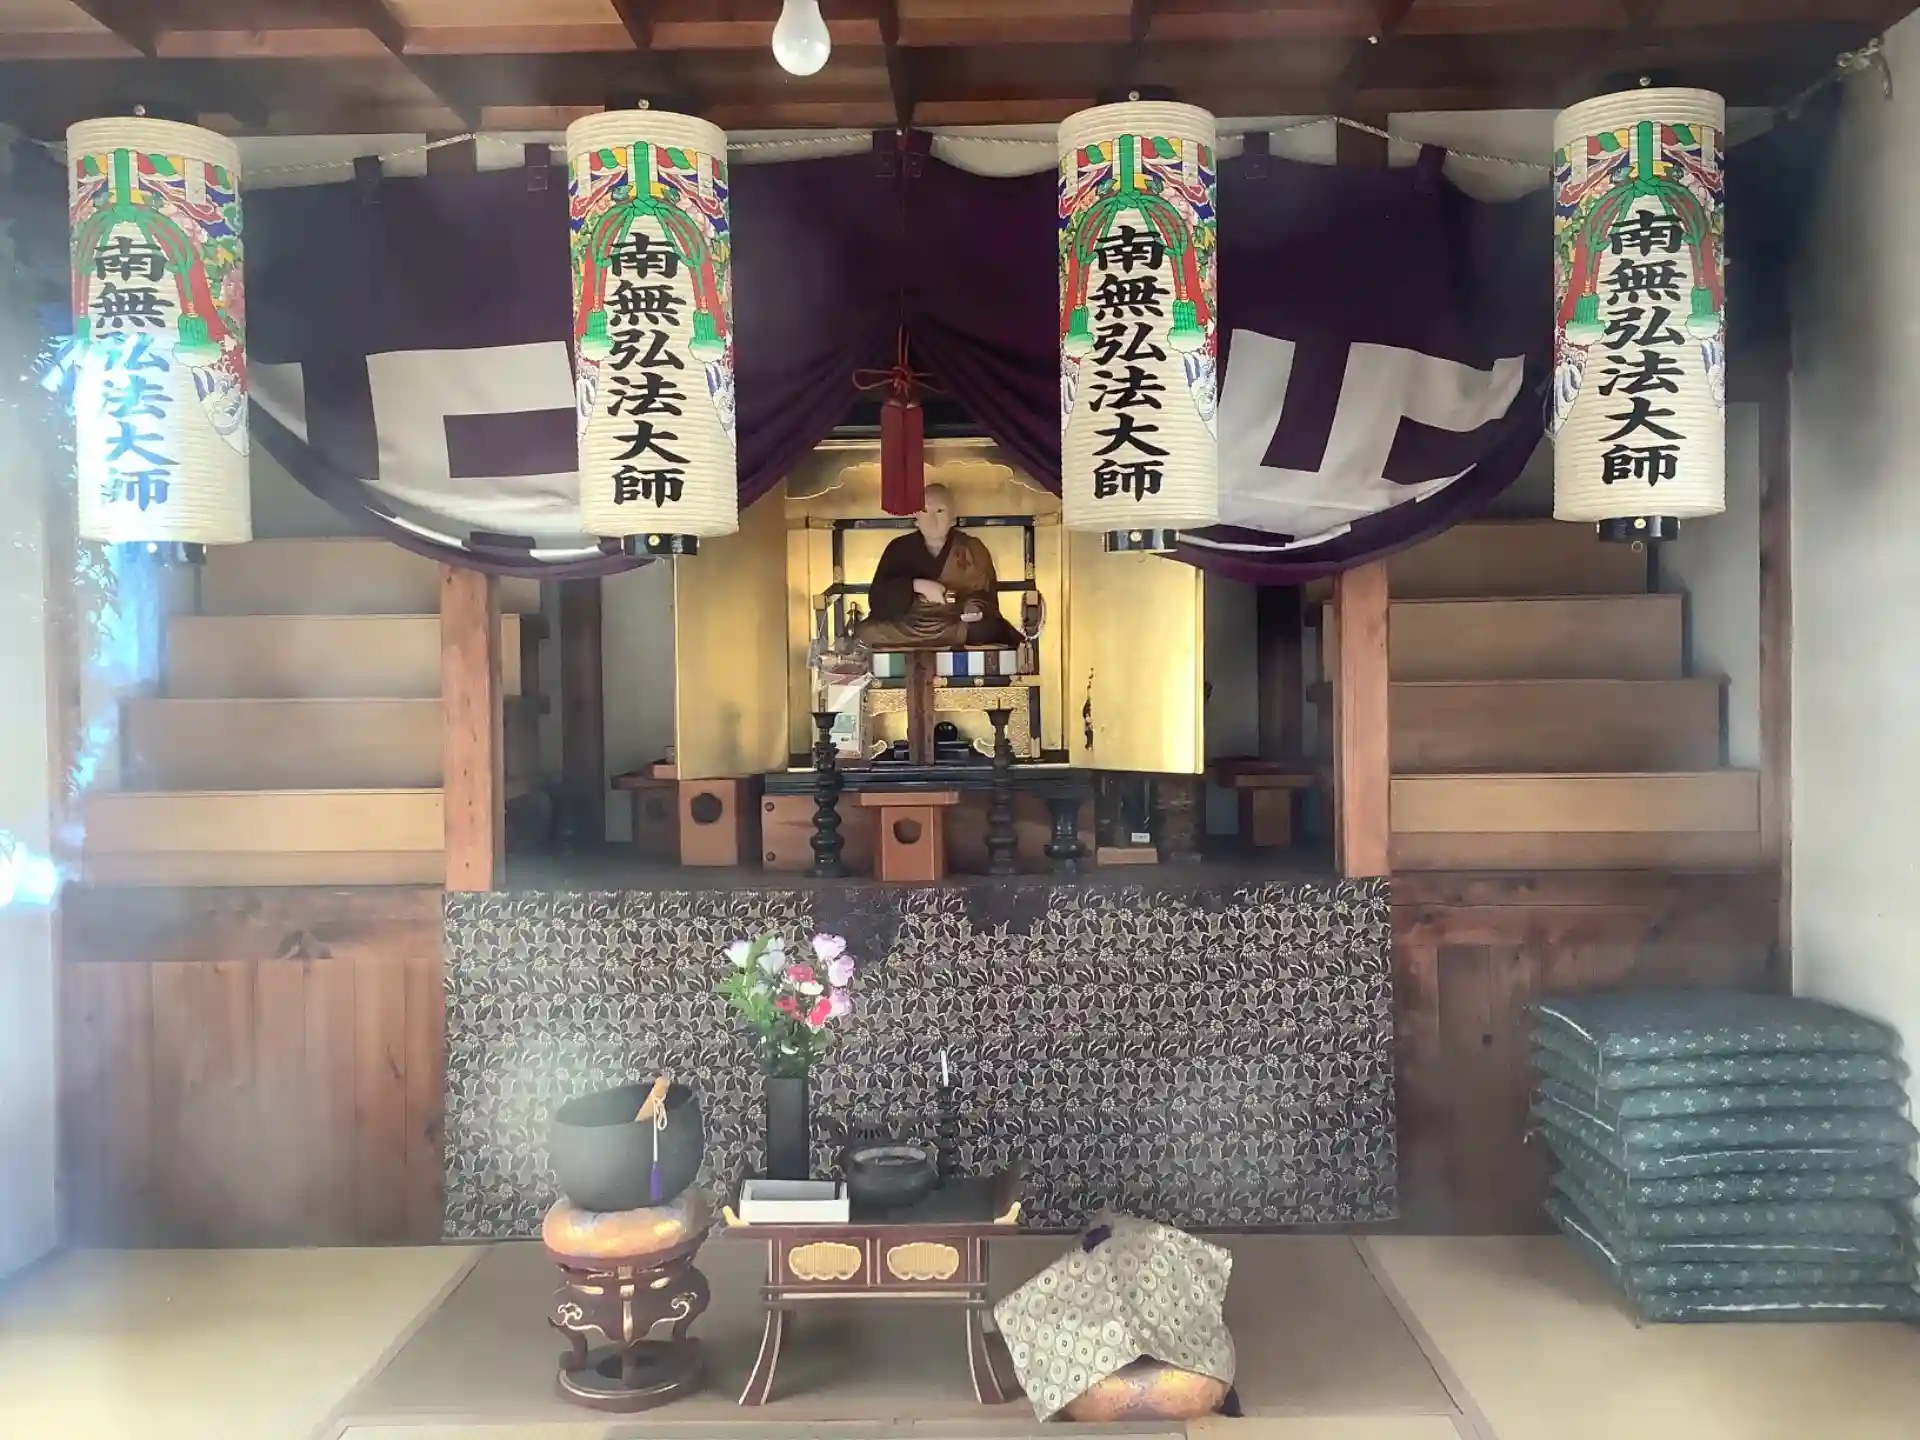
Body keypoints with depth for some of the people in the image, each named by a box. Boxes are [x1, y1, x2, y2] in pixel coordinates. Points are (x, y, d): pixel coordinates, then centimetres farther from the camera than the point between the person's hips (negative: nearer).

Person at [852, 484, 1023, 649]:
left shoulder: (973, 550, 11)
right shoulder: (899, 548, 10)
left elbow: (985, 598, 8)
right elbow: (878, 597, 0)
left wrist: (974, 607, -16)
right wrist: (916, 585, -15)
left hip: (959, 630, 0)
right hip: (903, 630, 0)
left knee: (991, 632, -32)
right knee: (865, 634, -28)